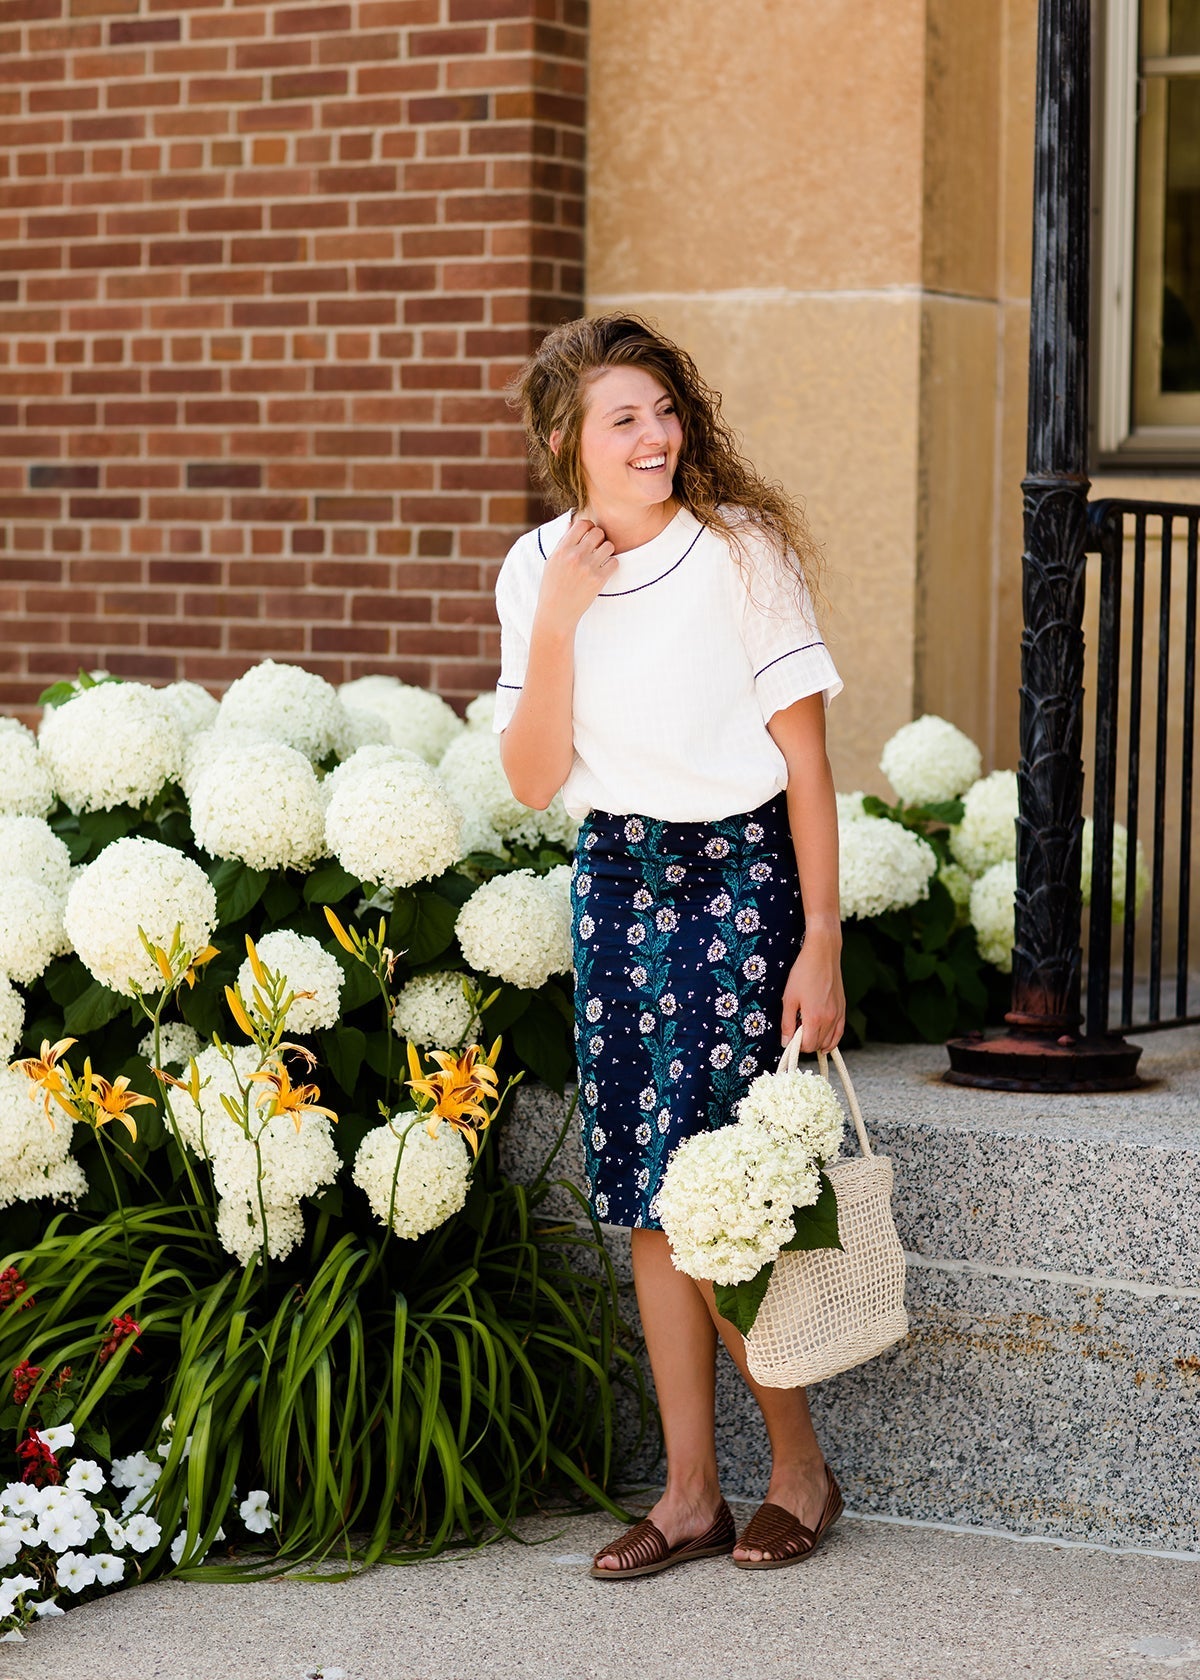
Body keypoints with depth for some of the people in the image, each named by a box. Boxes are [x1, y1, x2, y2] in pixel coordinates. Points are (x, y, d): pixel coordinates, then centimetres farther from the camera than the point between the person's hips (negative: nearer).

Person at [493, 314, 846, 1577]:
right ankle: (690, 1492, 17)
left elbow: (806, 762, -8)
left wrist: (819, 947, -12)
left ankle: (800, 1465, 14)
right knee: (646, 1201, 7)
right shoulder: (537, 571, 3)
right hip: (615, 879, 5)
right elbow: (534, 781, -2)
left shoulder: (741, 550, -9)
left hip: (743, 875, -4)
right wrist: (557, 620, -13)